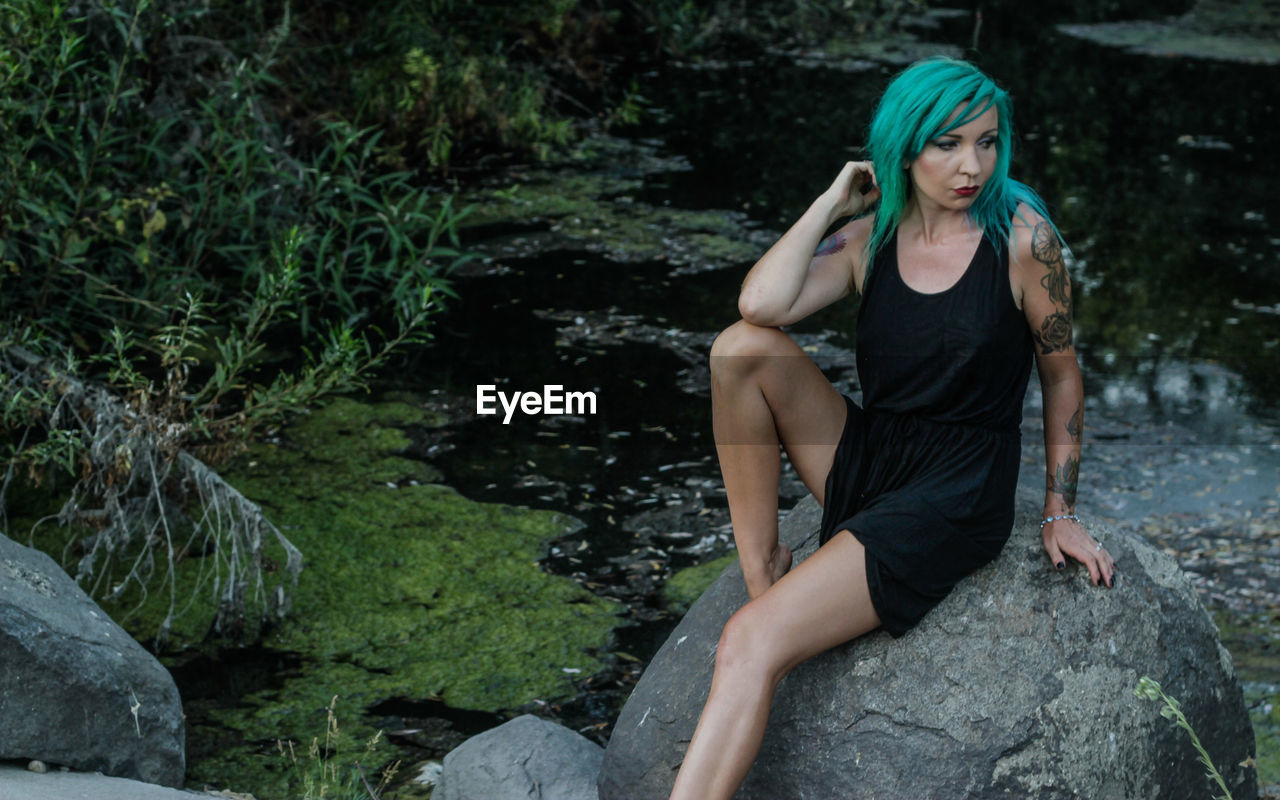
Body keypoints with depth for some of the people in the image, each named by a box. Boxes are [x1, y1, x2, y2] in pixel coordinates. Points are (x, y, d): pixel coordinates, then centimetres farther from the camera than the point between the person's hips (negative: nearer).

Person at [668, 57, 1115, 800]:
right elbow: (761, 303, -16)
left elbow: (1062, 374, 2)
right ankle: (762, 569, -8)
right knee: (744, 347, -18)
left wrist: (1060, 514, 3)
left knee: (750, 644, -22)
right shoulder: (869, 237, 2)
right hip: (867, 458, 5)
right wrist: (833, 201, -7)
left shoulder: (1022, 235, -8)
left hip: (956, 497, -5)